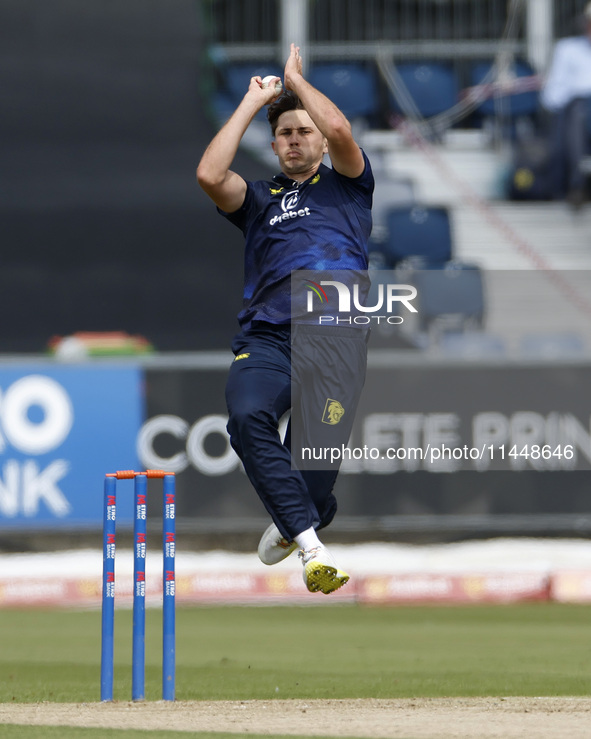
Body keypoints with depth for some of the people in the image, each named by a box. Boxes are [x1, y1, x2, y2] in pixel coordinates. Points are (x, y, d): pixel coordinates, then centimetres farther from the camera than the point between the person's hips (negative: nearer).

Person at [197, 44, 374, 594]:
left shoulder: (345, 185, 23)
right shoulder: (260, 200, 29)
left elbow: (339, 130, 1)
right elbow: (209, 175, 8)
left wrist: (297, 80, 17)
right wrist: (252, 103, 17)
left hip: (335, 336, -2)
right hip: (266, 337, 2)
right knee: (247, 417, -30)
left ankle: (292, 524, 16)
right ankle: (312, 547, -32)